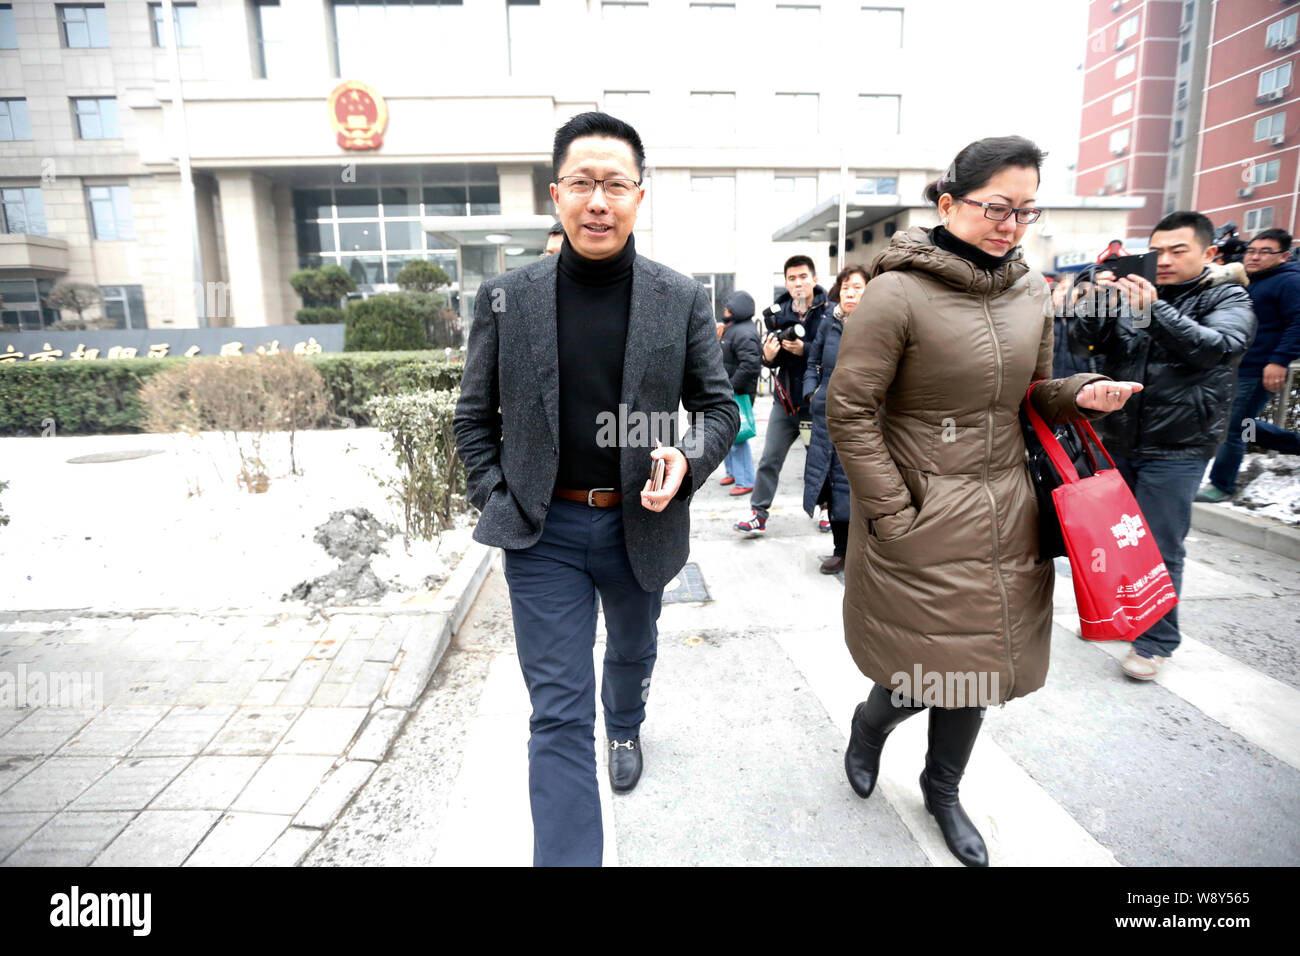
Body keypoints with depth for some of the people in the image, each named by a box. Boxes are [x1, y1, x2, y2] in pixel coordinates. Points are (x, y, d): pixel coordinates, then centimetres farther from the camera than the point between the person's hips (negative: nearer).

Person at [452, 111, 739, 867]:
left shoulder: (683, 300, -5)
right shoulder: (506, 299, -5)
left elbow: (719, 406, 0)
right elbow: (475, 417, 3)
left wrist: (688, 463, -19)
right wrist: (495, 500, -6)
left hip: (642, 523, 2)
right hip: (543, 530, -1)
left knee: (633, 651, 28)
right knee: (558, 712, 1)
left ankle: (626, 728, 62)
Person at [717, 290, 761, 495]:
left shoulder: (744, 333, -18)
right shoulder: (731, 328, 14)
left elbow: (750, 364, -28)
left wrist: (732, 387, -24)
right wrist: (718, 339, 7)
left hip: (739, 393, -11)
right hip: (728, 392, 11)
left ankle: (745, 481, 2)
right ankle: (733, 472, 34)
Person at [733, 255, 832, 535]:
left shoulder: (829, 313, -9)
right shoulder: (778, 313, 2)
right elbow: (774, 359, 5)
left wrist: (804, 350, -25)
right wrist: (768, 356, -17)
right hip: (785, 399, 3)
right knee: (769, 459, 5)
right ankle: (758, 514, 13)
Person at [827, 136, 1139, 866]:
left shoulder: (1031, 293, 7)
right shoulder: (899, 292, -13)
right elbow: (850, 410, -13)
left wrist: (1082, 394, -4)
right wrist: (893, 515, -14)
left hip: (1006, 518, 6)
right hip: (926, 526, -6)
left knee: (981, 665, 16)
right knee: (938, 665, 3)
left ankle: (944, 789, 41)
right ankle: (871, 722, 39)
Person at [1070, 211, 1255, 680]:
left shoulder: (1228, 299, -1)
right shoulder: (1132, 293, 9)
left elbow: (1216, 346, -22)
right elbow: (1082, 340, -3)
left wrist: (1154, 311, -36)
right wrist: (1097, 305, -23)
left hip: (1176, 449, -4)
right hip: (1117, 441, 4)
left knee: (1159, 548, 0)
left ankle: (1155, 641, 16)